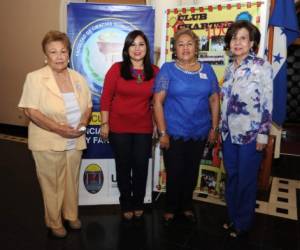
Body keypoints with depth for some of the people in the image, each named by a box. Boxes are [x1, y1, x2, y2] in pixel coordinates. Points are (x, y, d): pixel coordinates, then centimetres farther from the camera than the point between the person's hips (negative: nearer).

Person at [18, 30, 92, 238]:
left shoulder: (78, 78, 5)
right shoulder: (35, 78, -9)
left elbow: (88, 106, 10)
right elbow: (30, 110, -15)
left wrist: (83, 123, -9)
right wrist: (57, 128, -23)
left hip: (75, 141, 4)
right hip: (48, 142, -4)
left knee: (72, 181, 17)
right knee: (52, 184, 10)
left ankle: (71, 215, 39)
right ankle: (54, 222, 31)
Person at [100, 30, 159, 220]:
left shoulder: (155, 71, 1)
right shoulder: (117, 69, -5)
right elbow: (106, 98, -4)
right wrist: (104, 123, -7)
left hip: (144, 128, 2)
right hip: (119, 128, -1)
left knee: (141, 167, 10)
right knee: (123, 167, 11)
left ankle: (138, 204, 32)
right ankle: (126, 205, 31)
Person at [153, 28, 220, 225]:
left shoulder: (207, 70, 5)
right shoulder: (168, 69, -5)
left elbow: (214, 100, 8)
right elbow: (158, 102, -9)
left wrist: (214, 128, 5)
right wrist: (162, 133, -13)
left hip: (200, 133, 3)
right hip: (174, 133, -3)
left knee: (192, 172, 16)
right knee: (174, 173, 8)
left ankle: (187, 206, 39)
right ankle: (171, 208, 33)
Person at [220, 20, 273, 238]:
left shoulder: (262, 67, -9)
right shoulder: (230, 68, 9)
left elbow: (267, 103, -11)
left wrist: (263, 134, -13)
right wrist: (221, 127, 13)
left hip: (250, 134, -5)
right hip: (229, 133, 6)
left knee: (246, 180, 7)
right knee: (231, 177, 14)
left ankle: (243, 222, 27)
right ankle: (233, 217, 34)